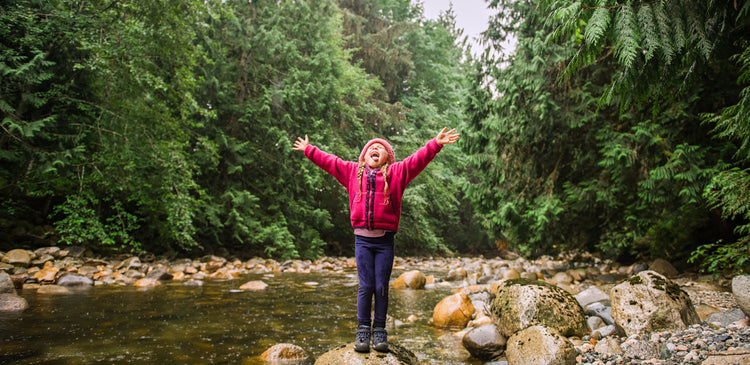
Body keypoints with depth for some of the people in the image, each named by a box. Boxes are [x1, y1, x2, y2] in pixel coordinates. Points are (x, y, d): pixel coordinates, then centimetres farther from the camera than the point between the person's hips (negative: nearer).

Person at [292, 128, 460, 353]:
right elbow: (328, 161, 24)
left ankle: (379, 330, 13)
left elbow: (418, 160, 2)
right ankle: (363, 330, 11)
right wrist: (308, 150, 30)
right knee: (365, 286, 0)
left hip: (384, 240, -1)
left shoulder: (396, 172, 9)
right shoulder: (352, 171, 15)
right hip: (362, 239, 1)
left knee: (381, 287, 2)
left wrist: (436, 144, -7)